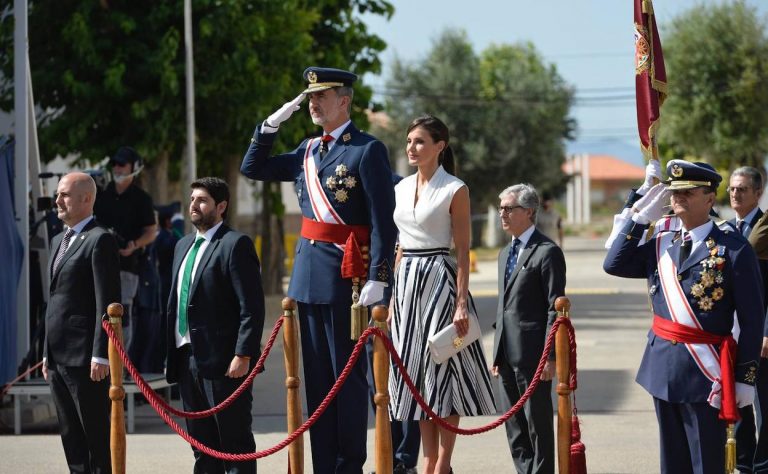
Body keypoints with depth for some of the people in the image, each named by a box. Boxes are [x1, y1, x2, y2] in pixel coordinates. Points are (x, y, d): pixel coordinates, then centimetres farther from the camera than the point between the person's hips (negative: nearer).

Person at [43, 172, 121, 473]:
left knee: (97, 436, -5)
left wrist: (101, 355, -19)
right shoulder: (58, 242, 19)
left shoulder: (100, 240, -9)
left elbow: (107, 302, -15)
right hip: (58, 357, 9)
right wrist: (47, 353, 18)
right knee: (71, 437, 11)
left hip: (85, 358, -9)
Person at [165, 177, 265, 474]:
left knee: (235, 442, -3)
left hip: (223, 361, -8)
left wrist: (243, 356, -20)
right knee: (201, 444, 11)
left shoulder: (236, 245, -8)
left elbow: (252, 308, -14)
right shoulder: (183, 246, 18)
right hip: (187, 358, 8)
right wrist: (172, 355, 14)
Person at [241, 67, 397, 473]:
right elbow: (252, 169, 20)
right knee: (316, 376, 9)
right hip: (308, 272, 7)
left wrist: (377, 278, -20)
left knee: (348, 373, 0)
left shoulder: (367, 150, -9)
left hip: (345, 274, -7)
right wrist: (271, 125, 8)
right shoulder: (308, 150, 13)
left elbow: (383, 220, -13)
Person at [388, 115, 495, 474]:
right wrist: (394, 296, 14)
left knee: (443, 367, -4)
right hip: (407, 282, 6)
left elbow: (463, 251, -8)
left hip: (440, 280, -6)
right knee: (416, 372, 7)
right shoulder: (402, 189, 12)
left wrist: (461, 302, -15)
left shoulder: (454, 190, -6)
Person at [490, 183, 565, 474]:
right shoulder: (505, 253, 18)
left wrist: (550, 356, -17)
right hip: (507, 353, 8)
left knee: (538, 423, -1)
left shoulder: (548, 252, -9)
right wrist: (497, 353, 16)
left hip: (532, 352, -8)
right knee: (514, 424, 11)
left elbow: (555, 307, -12)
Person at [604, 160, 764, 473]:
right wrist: (641, 217, 0)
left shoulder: (734, 250, -9)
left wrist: (746, 377, -10)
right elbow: (614, 265, 3)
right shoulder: (661, 245, 9)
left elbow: (752, 319, -8)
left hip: (705, 372, -6)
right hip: (663, 365, 6)